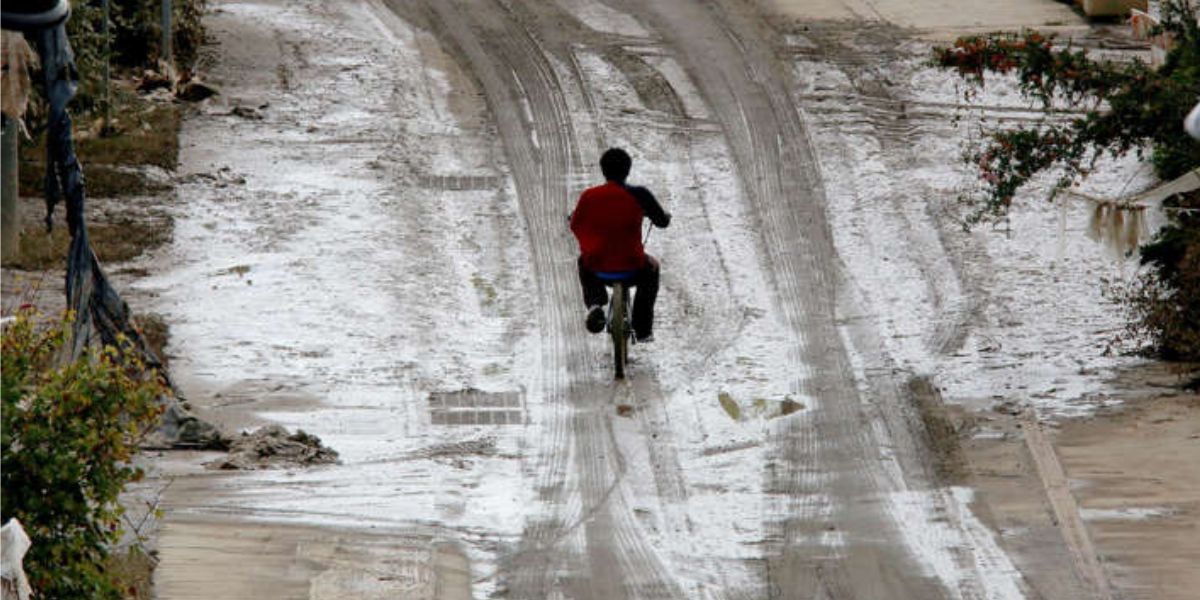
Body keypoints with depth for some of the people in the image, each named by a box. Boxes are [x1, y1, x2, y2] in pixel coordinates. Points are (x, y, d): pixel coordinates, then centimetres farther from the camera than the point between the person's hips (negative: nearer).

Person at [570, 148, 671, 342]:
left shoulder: (589, 196, -7)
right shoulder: (639, 195, -9)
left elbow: (575, 225, 8)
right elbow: (662, 222, 3)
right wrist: (665, 216, 28)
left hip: (596, 264, 1)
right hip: (631, 265, -1)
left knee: (584, 262, 38)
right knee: (651, 267, 35)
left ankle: (594, 303, 14)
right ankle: (642, 330, 33)